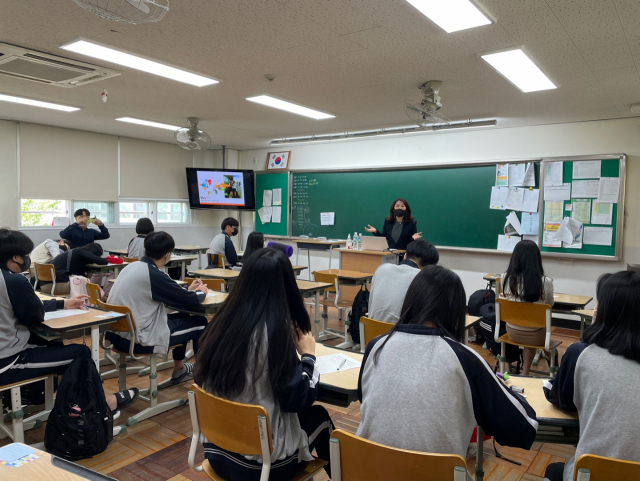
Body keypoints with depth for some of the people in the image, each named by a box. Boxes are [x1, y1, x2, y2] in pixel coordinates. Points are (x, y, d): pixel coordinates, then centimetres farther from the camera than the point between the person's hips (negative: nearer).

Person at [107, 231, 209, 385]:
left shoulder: (132, 266, 4)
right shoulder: (154, 275, -22)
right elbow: (192, 300, -14)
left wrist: (188, 290, 22)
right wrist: (202, 292, 8)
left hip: (118, 333, 9)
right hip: (137, 340, -9)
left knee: (182, 317, 24)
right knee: (200, 322, 5)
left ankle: (179, 369, 38)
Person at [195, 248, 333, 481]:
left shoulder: (223, 321, -5)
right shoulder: (275, 329, -22)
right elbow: (298, 400, -18)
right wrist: (308, 355, -1)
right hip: (259, 462, -5)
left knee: (309, 415, 24)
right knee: (319, 416, 19)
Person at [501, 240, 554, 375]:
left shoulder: (505, 278, -15)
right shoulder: (546, 282, -22)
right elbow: (550, 305, 1)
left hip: (512, 332, 3)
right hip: (535, 335, -2)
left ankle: (525, 372, 39)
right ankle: (525, 373, 34)